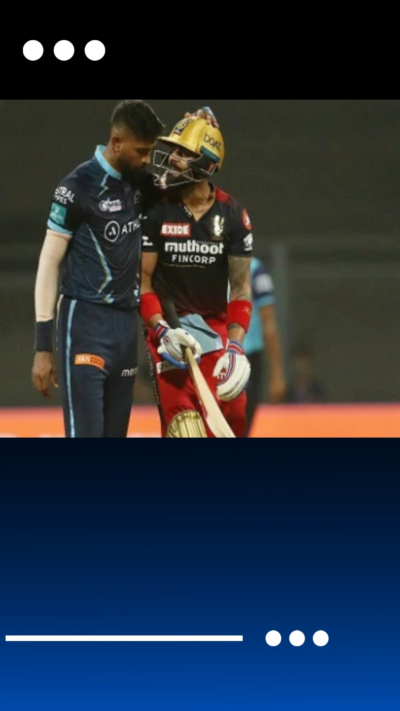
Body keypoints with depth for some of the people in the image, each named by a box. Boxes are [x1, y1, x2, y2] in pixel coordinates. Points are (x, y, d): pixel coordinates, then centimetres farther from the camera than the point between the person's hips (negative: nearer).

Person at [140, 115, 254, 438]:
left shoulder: (232, 214, 1)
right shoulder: (156, 211, -5)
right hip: (169, 328, -2)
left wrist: (235, 345, -9)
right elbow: (143, 280, -2)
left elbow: (241, 287, 3)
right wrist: (161, 330, -17)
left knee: (230, 420, -4)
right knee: (182, 424, -16)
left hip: (216, 327, 3)